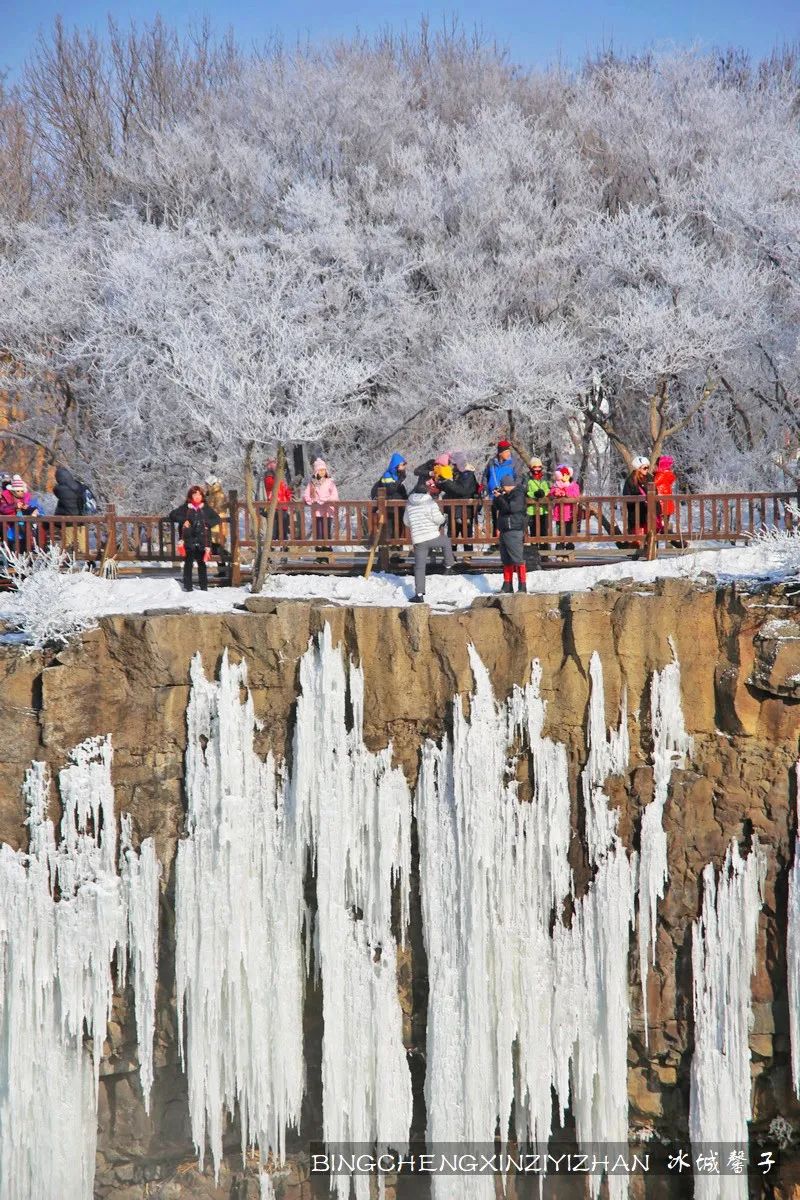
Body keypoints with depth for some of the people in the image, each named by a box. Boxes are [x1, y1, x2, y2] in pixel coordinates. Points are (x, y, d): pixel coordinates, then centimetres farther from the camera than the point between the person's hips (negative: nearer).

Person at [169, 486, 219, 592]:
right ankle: (187, 586, 5)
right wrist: (183, 521, -11)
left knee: (202, 563, 6)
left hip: (202, 540, 1)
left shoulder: (206, 508, 9)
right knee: (188, 563, 0)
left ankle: (204, 586, 12)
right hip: (189, 540, -1)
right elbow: (172, 515, 2)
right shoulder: (185, 507, 4)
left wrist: (207, 523, -5)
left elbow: (216, 519, 12)